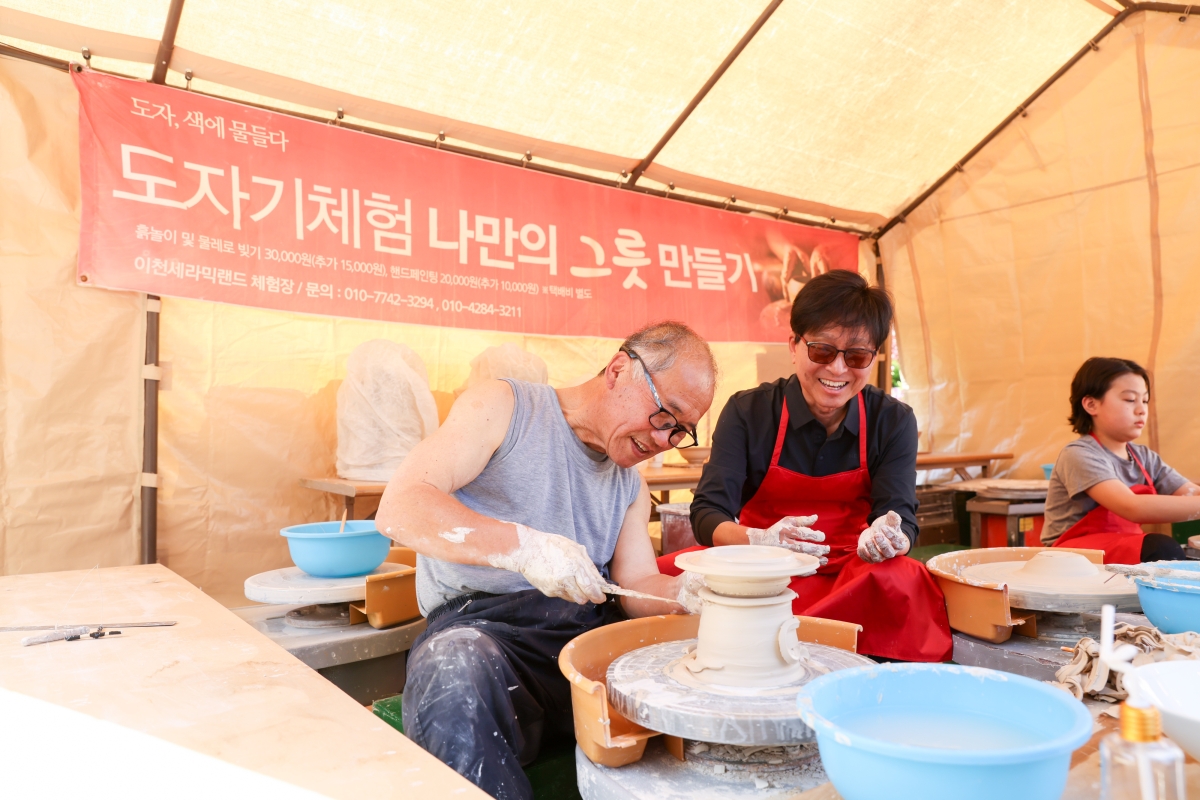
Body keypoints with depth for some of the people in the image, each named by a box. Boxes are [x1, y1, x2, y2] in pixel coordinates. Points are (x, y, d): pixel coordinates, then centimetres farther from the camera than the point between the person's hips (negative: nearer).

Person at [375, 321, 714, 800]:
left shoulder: (630, 487, 18)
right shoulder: (504, 408, -1)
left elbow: (637, 589, 8)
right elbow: (399, 509, -13)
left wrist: (688, 593, -15)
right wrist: (525, 545, -25)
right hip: (483, 624, -5)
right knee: (455, 672, -37)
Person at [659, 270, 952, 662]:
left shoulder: (893, 421, 0)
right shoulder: (747, 412, -6)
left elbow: (900, 515, -7)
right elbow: (707, 511, -12)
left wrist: (889, 539, -33)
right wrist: (757, 541, -34)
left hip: (854, 579, 2)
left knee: (902, 582, -34)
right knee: (664, 573, -30)